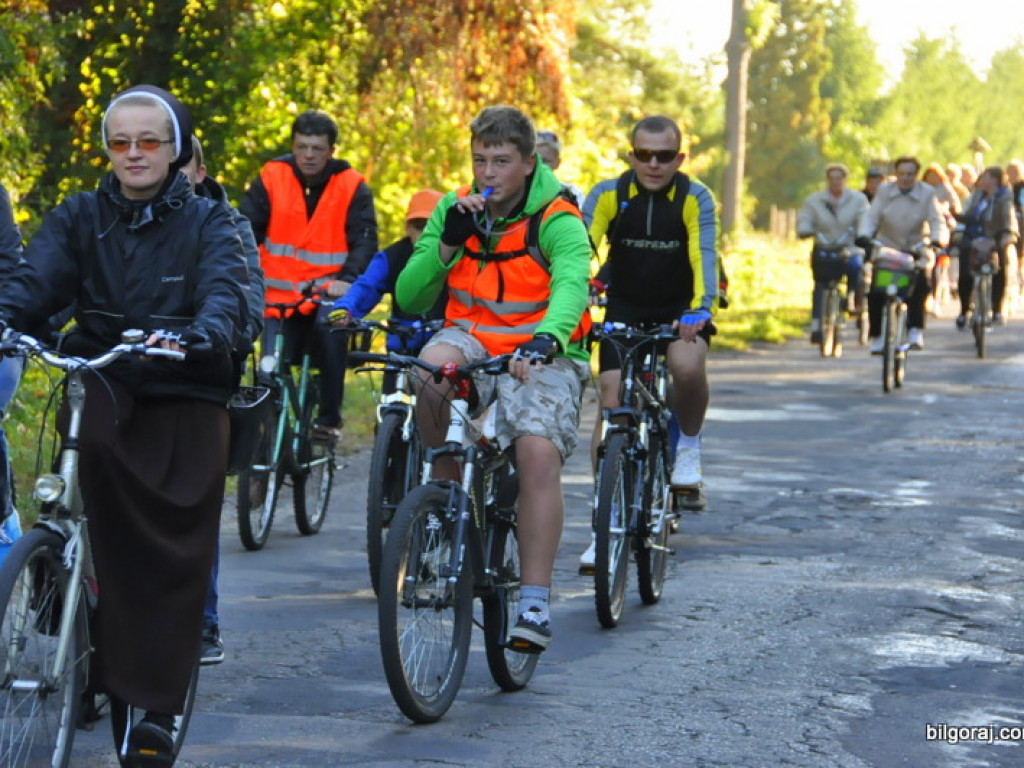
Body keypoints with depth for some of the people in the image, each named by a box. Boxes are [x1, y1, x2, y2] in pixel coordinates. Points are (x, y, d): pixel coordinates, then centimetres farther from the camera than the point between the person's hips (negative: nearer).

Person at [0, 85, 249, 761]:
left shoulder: (208, 221, 4)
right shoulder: (80, 218, 10)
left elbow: (227, 290, -15)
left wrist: (200, 332, -38)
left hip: (186, 400, 0)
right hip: (103, 387, 1)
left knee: (179, 554, -9)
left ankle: (158, 709, 1)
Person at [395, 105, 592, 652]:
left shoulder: (558, 222, -11)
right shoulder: (455, 209, 2)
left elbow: (571, 286, -31)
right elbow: (409, 299, -2)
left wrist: (544, 341, -52)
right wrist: (448, 243, -18)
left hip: (542, 354, -3)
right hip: (473, 339, 3)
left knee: (539, 453, -27)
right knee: (432, 365, -33)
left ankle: (534, 603, -23)